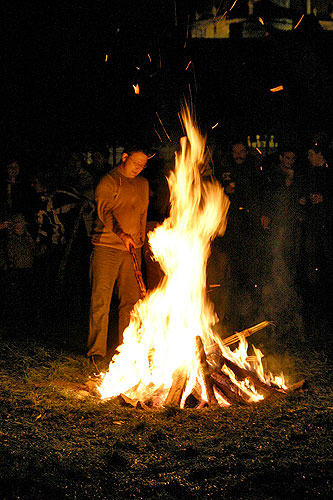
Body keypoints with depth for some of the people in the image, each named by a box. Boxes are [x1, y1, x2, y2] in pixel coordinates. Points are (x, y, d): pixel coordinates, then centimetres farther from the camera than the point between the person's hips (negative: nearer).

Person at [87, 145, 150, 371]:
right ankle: (97, 351, -7)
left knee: (131, 299, 7)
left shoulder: (143, 184, 17)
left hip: (133, 249, 6)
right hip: (107, 248, -6)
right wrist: (121, 234, -31)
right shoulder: (109, 182, -4)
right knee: (101, 299, -9)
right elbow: (105, 211, -18)